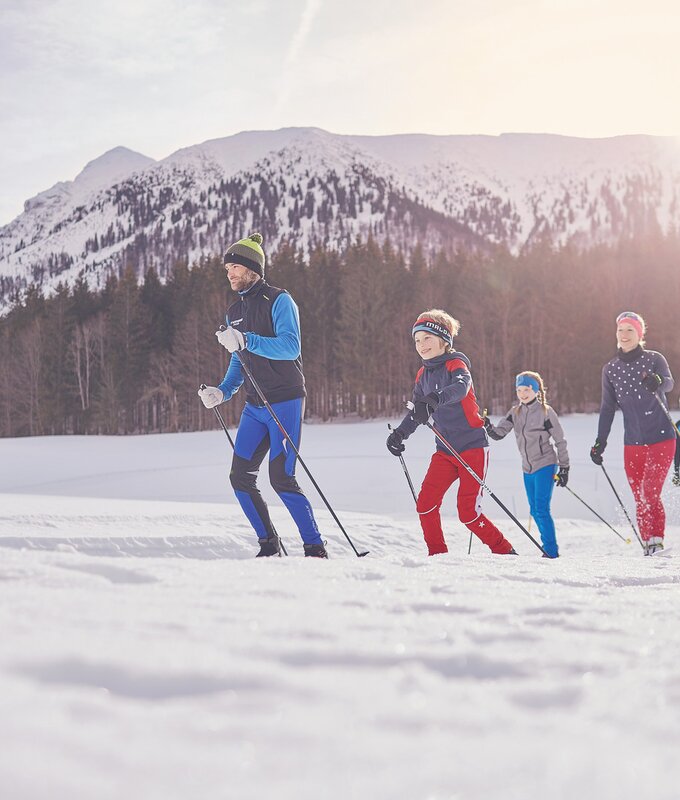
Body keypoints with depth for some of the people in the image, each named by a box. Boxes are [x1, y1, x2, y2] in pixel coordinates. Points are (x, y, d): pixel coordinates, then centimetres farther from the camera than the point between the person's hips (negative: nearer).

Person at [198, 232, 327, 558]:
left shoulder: (279, 301, -8)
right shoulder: (234, 312, 15)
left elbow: (290, 347, -21)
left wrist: (246, 340, -31)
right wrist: (223, 392, 6)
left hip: (285, 402, -7)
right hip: (254, 407, 7)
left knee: (282, 479, -13)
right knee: (240, 477, 0)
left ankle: (315, 547, -2)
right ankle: (269, 544, 13)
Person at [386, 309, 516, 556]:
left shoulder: (456, 364, -11)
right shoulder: (423, 375, 10)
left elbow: (460, 387, -35)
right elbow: (416, 412, 21)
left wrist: (435, 399, -54)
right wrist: (399, 434, 4)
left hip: (472, 446, -6)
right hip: (445, 451, 6)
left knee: (468, 513, -9)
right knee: (425, 504, -9)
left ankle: (505, 551, 10)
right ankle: (437, 555, 6)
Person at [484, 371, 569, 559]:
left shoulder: (546, 412, -8)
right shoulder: (515, 412, 7)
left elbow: (560, 441, -5)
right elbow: (498, 433, -1)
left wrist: (564, 468, -7)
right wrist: (488, 426, -22)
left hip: (545, 466, -6)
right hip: (528, 468, 6)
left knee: (542, 509, -12)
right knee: (535, 511, 11)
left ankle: (551, 551, -7)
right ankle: (549, 545, 24)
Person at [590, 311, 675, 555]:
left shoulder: (654, 359, -3)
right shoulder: (610, 369, 7)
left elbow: (669, 383, -23)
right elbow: (608, 408, 12)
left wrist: (657, 382, -46)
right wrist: (600, 442, 5)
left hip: (661, 439, -4)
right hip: (633, 444, 4)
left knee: (650, 496, -16)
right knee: (640, 501, 2)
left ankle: (657, 542, -8)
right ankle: (648, 546, 7)